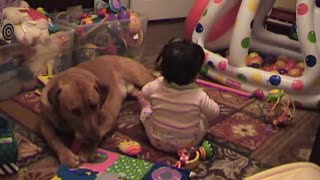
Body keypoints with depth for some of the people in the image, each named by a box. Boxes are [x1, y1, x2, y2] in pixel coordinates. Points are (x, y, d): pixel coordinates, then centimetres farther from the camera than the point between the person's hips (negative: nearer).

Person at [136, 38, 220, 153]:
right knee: (203, 118, 25)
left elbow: (143, 93, 0)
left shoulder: (156, 87, -23)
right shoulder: (199, 96, -27)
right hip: (189, 144, 0)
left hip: (157, 141, 1)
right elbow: (214, 113, -8)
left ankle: (145, 106, 53)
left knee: (146, 112, 23)